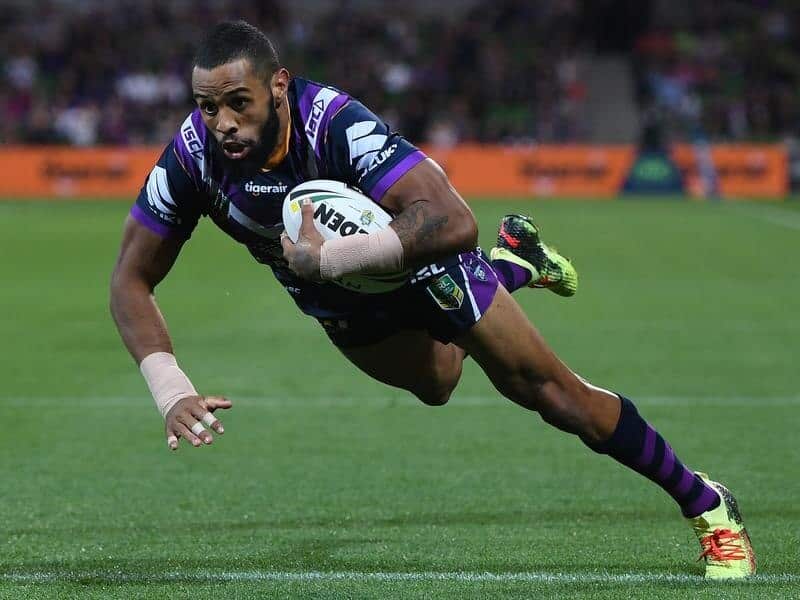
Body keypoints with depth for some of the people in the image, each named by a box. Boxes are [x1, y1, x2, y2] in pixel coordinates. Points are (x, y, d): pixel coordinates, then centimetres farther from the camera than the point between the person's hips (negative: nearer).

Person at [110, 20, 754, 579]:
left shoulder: (336, 124, -42)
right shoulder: (192, 156, -30)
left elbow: (455, 223, -52)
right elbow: (132, 280, -19)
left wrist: (327, 258, -53)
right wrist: (171, 392, -31)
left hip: (418, 260, -5)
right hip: (337, 303, 5)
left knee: (550, 392, -2)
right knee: (435, 384, 31)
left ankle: (705, 505, 15)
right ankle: (513, 261, 55)